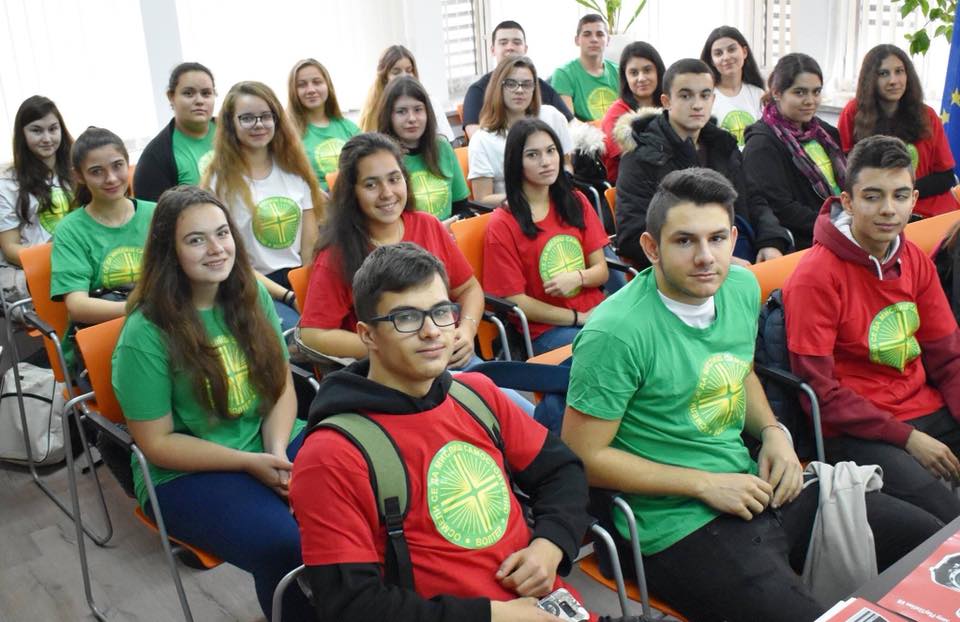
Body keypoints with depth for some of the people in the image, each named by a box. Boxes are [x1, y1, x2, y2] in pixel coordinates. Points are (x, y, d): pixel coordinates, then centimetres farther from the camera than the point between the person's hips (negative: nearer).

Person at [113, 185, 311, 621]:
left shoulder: (252, 296, 2)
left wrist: (277, 451, -13)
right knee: (288, 548, -29)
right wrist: (250, 463, -18)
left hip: (274, 443, 5)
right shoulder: (146, 335, -13)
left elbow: (282, 385, 6)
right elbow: (156, 443, -10)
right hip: (186, 475, -5)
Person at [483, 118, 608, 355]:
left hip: (596, 311, 6)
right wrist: (579, 318, -8)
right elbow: (516, 300, -5)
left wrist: (577, 277, -13)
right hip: (546, 329, -5)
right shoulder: (502, 225, -5)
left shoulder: (576, 203, 11)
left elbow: (601, 271, 10)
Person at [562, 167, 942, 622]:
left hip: (754, 488, 8)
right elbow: (584, 456, -17)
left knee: (929, 538, 9)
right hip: (680, 528, -7)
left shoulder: (742, 287, 3)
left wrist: (773, 432, 2)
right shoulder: (615, 333, -21)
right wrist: (705, 484, -16)